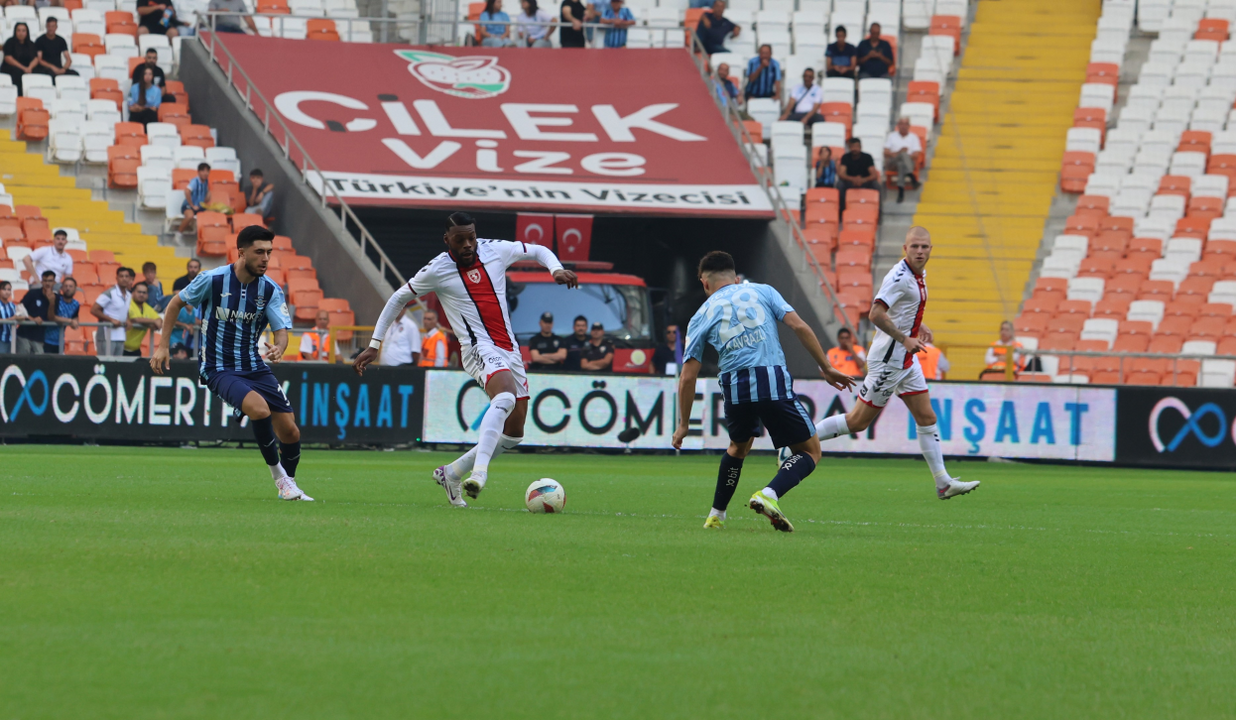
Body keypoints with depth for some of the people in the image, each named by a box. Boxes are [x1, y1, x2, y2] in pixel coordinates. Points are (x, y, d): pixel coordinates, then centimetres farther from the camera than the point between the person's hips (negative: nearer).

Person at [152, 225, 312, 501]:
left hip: (254, 366, 5)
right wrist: (162, 346, -1)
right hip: (218, 369, -5)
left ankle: (289, 486, 26)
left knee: (290, 431, -2)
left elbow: (281, 331, -5)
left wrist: (279, 348, -30)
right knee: (260, 408, -31)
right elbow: (176, 303, 3)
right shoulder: (213, 280, -12)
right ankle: (278, 475, -11)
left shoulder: (270, 290, -3)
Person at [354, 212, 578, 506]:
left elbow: (538, 250, 21)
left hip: (510, 350, 7)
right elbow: (398, 299, 9)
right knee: (505, 397, -37)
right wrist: (374, 344, 8)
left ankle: (452, 473, 22)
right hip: (480, 348, -7)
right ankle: (479, 471, -51)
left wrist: (556, 269, -1)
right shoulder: (437, 270, -4)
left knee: (513, 434, 8)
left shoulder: (496, 250, 5)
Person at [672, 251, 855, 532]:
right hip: (774, 380, -3)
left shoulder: (702, 316, 17)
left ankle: (716, 515, 34)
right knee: (810, 451, 8)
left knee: (738, 446, 32)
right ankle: (769, 495, -17)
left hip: (734, 387, 3)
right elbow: (799, 326, 3)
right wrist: (826, 368, 9)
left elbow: (688, 377, 13)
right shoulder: (762, 291, 16)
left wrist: (683, 424, 22)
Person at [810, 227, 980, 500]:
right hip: (887, 359, -9)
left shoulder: (919, 275, 11)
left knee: (927, 418, 6)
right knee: (858, 421, -3)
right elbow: (876, 314, -28)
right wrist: (905, 339, -26)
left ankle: (944, 483, 7)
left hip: (906, 360, 9)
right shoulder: (899, 277, -20)